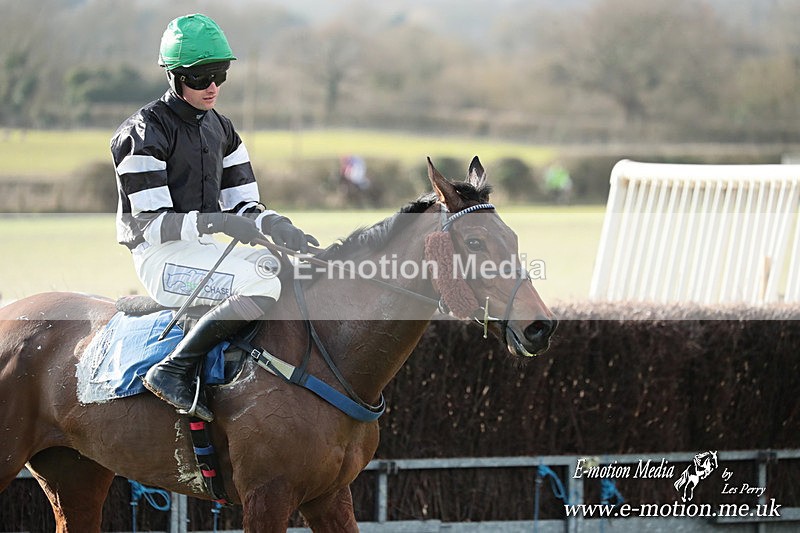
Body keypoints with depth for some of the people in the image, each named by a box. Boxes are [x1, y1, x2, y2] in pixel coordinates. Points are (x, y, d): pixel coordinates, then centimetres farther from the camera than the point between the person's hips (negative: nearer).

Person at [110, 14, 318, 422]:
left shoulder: (220, 129, 14)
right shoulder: (144, 132, -11)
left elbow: (244, 206, 13)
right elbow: (153, 224, -15)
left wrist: (278, 226, -10)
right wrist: (217, 222, -28)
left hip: (205, 250, 8)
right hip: (161, 257, -8)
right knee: (263, 287, -32)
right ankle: (173, 370, -31)